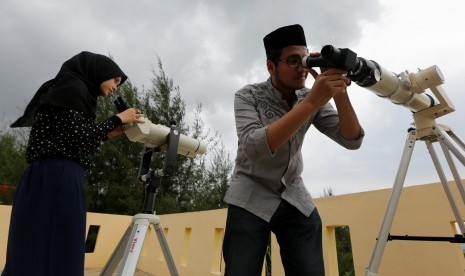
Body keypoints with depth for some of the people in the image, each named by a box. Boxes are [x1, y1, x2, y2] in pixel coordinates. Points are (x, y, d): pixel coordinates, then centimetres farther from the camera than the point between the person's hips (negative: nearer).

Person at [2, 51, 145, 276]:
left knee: (35, 257, 12)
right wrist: (118, 119, -5)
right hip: (57, 180, -10)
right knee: (54, 258, -6)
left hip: (59, 181, 10)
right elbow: (78, 136, -16)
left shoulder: (75, 92, 23)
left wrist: (114, 131, 15)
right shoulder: (73, 87, -4)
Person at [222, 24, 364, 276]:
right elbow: (254, 149, -30)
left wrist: (340, 93, -24)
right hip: (251, 200, -3)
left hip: (296, 200, 4)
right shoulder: (248, 96, -13)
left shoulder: (312, 98, -2)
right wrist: (311, 102, -35)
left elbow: (352, 140, -8)